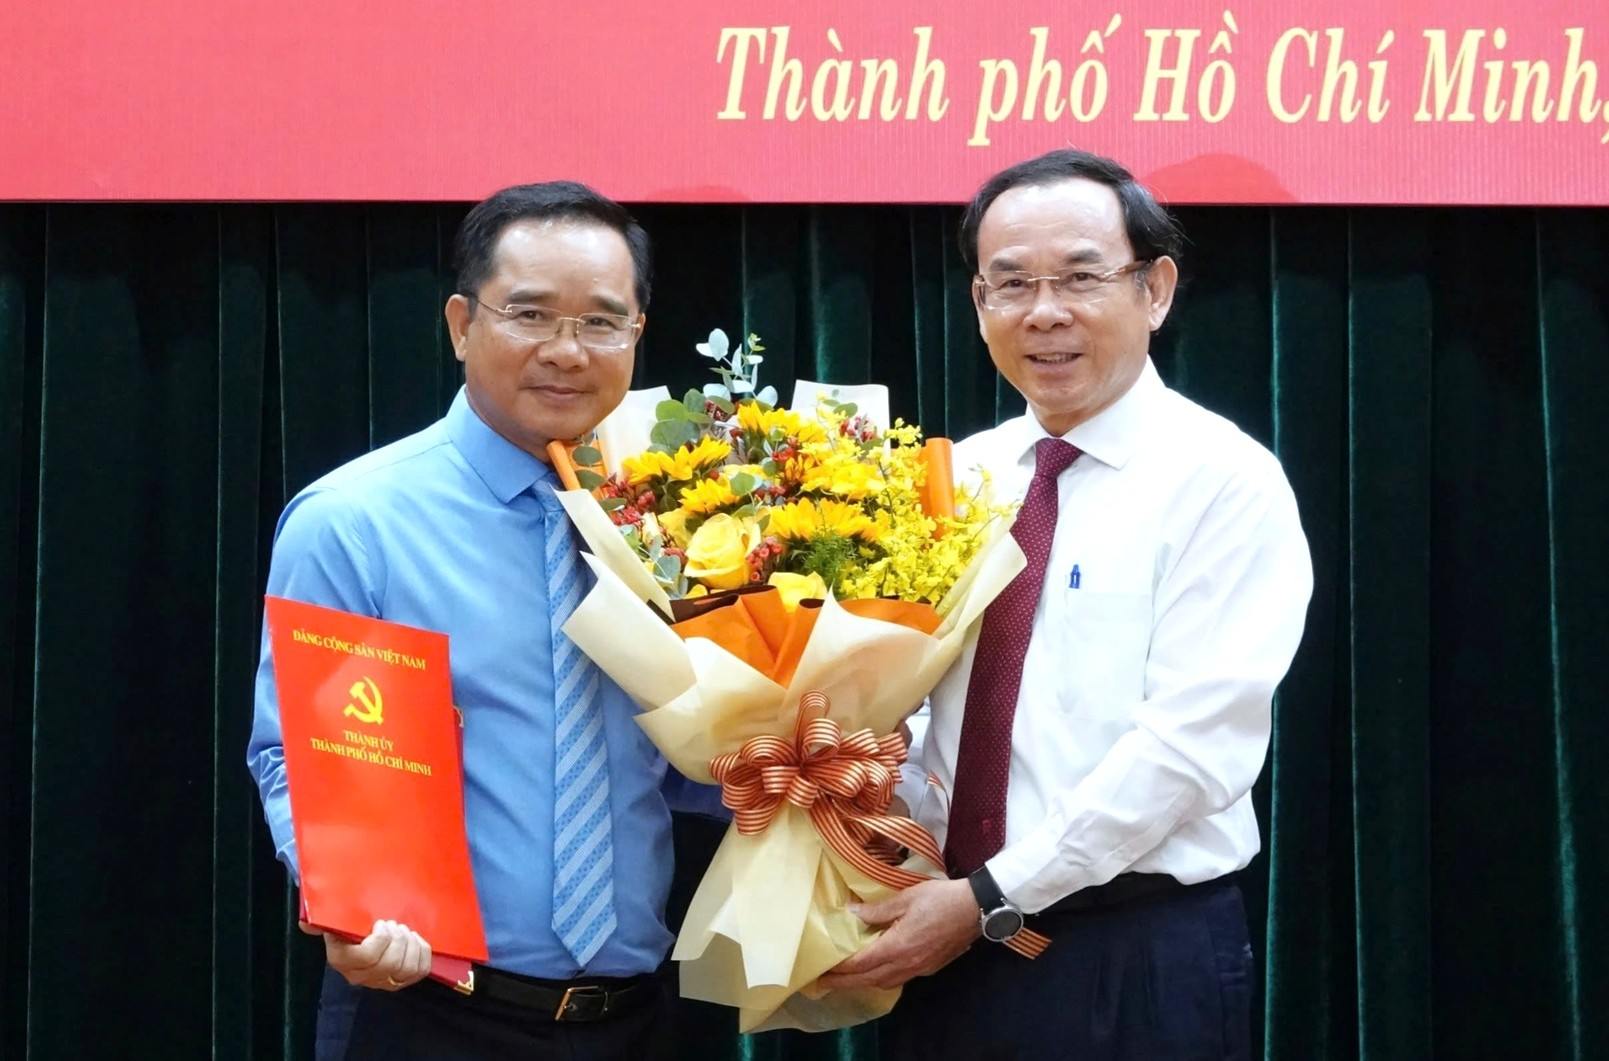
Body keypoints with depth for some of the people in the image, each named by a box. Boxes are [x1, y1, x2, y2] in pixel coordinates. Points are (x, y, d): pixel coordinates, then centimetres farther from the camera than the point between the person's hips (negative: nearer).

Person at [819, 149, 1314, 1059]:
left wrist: (992, 898, -17)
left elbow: (1191, 741, -17)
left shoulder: (1225, 482, -9)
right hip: (949, 948, 5)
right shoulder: (957, 477, 8)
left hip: (1141, 963, -5)